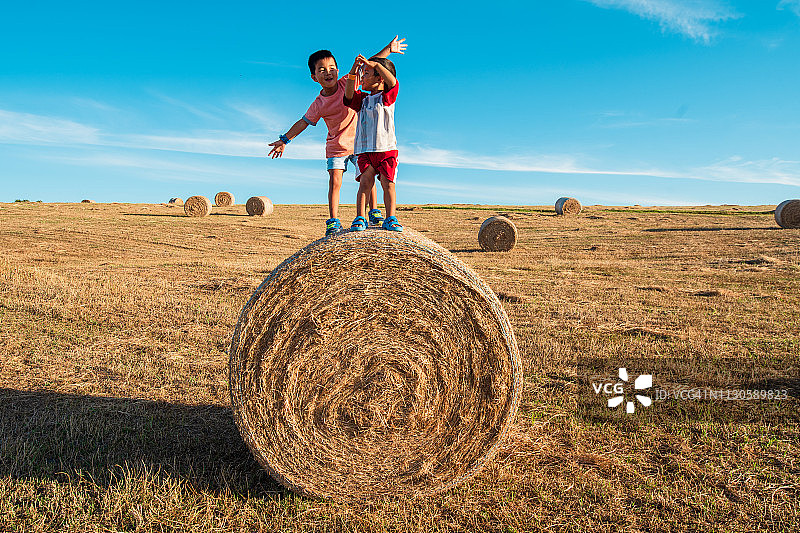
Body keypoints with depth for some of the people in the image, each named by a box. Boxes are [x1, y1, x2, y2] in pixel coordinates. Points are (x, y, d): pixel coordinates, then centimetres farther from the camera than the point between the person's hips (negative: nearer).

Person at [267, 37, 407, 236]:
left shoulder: (347, 83, -7)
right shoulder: (318, 104, -6)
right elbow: (303, 122, 4)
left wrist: (389, 49, -5)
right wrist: (284, 140, 4)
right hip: (336, 146, 0)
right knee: (335, 182, -7)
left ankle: (374, 212, 11)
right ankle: (333, 221, -1)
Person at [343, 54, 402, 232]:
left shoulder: (387, 96, 7)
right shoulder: (363, 99, 19)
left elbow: (392, 82, -13)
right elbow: (349, 96, 0)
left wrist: (375, 64, -18)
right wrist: (352, 73, -9)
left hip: (386, 148, -3)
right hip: (365, 150, 3)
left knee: (388, 183, -7)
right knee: (365, 182, -8)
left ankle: (390, 219, -4)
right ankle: (360, 218, -9)